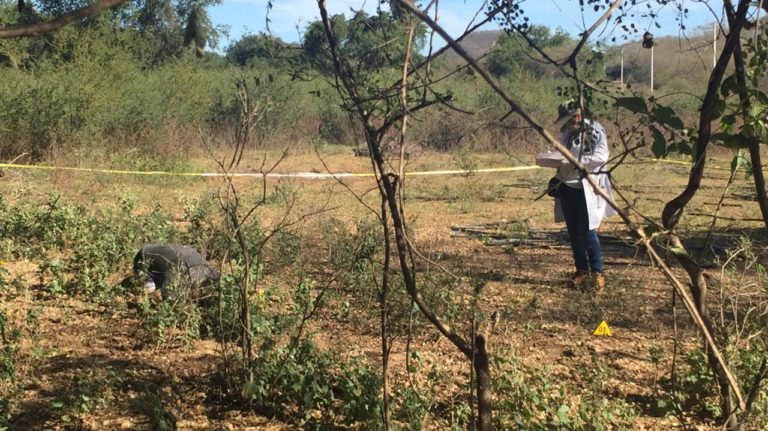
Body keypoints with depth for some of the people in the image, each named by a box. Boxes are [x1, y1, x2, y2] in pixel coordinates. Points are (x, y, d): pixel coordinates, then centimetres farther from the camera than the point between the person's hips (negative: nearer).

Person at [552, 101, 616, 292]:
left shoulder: (594, 131, -9)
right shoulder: (567, 133, 11)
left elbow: (601, 156, -18)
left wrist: (576, 162, -26)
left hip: (586, 188, -7)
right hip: (567, 187, 7)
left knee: (587, 232, -7)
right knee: (573, 233, 11)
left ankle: (597, 272, 7)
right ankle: (581, 270, 23)